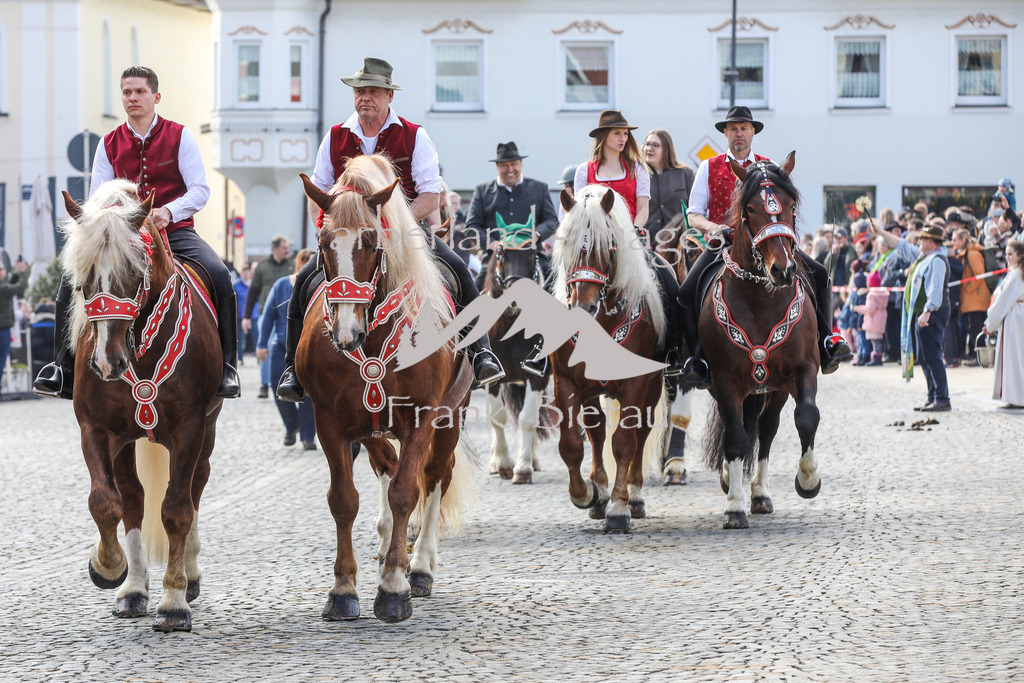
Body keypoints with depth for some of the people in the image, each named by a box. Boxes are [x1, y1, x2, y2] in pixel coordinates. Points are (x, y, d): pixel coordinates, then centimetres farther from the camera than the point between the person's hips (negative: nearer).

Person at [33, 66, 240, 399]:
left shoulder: (179, 136, 2)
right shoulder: (110, 144, 9)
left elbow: (200, 190, -6)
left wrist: (169, 211, -26)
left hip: (175, 231, -2)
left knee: (218, 274, -30)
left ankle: (225, 367, -21)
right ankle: (65, 367, -8)